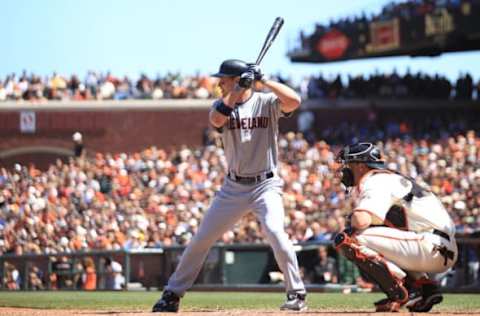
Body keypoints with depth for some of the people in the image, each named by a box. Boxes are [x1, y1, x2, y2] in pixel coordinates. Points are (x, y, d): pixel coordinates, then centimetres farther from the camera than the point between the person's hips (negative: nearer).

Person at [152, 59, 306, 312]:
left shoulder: (266, 102, -5)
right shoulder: (222, 105, 3)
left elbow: (294, 101, -24)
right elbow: (216, 120, -20)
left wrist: (263, 80, -23)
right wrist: (239, 88, -25)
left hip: (266, 185, -4)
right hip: (233, 187, 4)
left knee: (274, 231, -26)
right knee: (202, 239, 5)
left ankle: (297, 293, -14)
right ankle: (172, 294, 18)